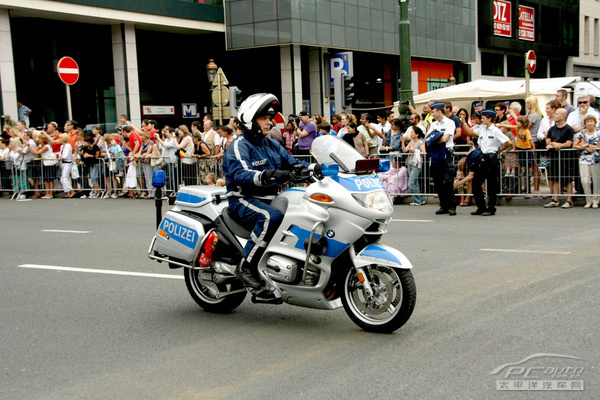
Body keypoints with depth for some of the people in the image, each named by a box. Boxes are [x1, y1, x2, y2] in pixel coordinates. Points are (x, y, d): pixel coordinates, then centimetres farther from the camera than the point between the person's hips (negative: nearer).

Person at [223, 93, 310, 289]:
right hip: (244, 200, -8)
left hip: (271, 198, 8)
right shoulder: (239, 145, -8)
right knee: (271, 216, -36)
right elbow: (240, 174, -26)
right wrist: (266, 175, -44)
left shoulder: (272, 145, 19)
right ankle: (246, 265, -26)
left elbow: (291, 163, 13)